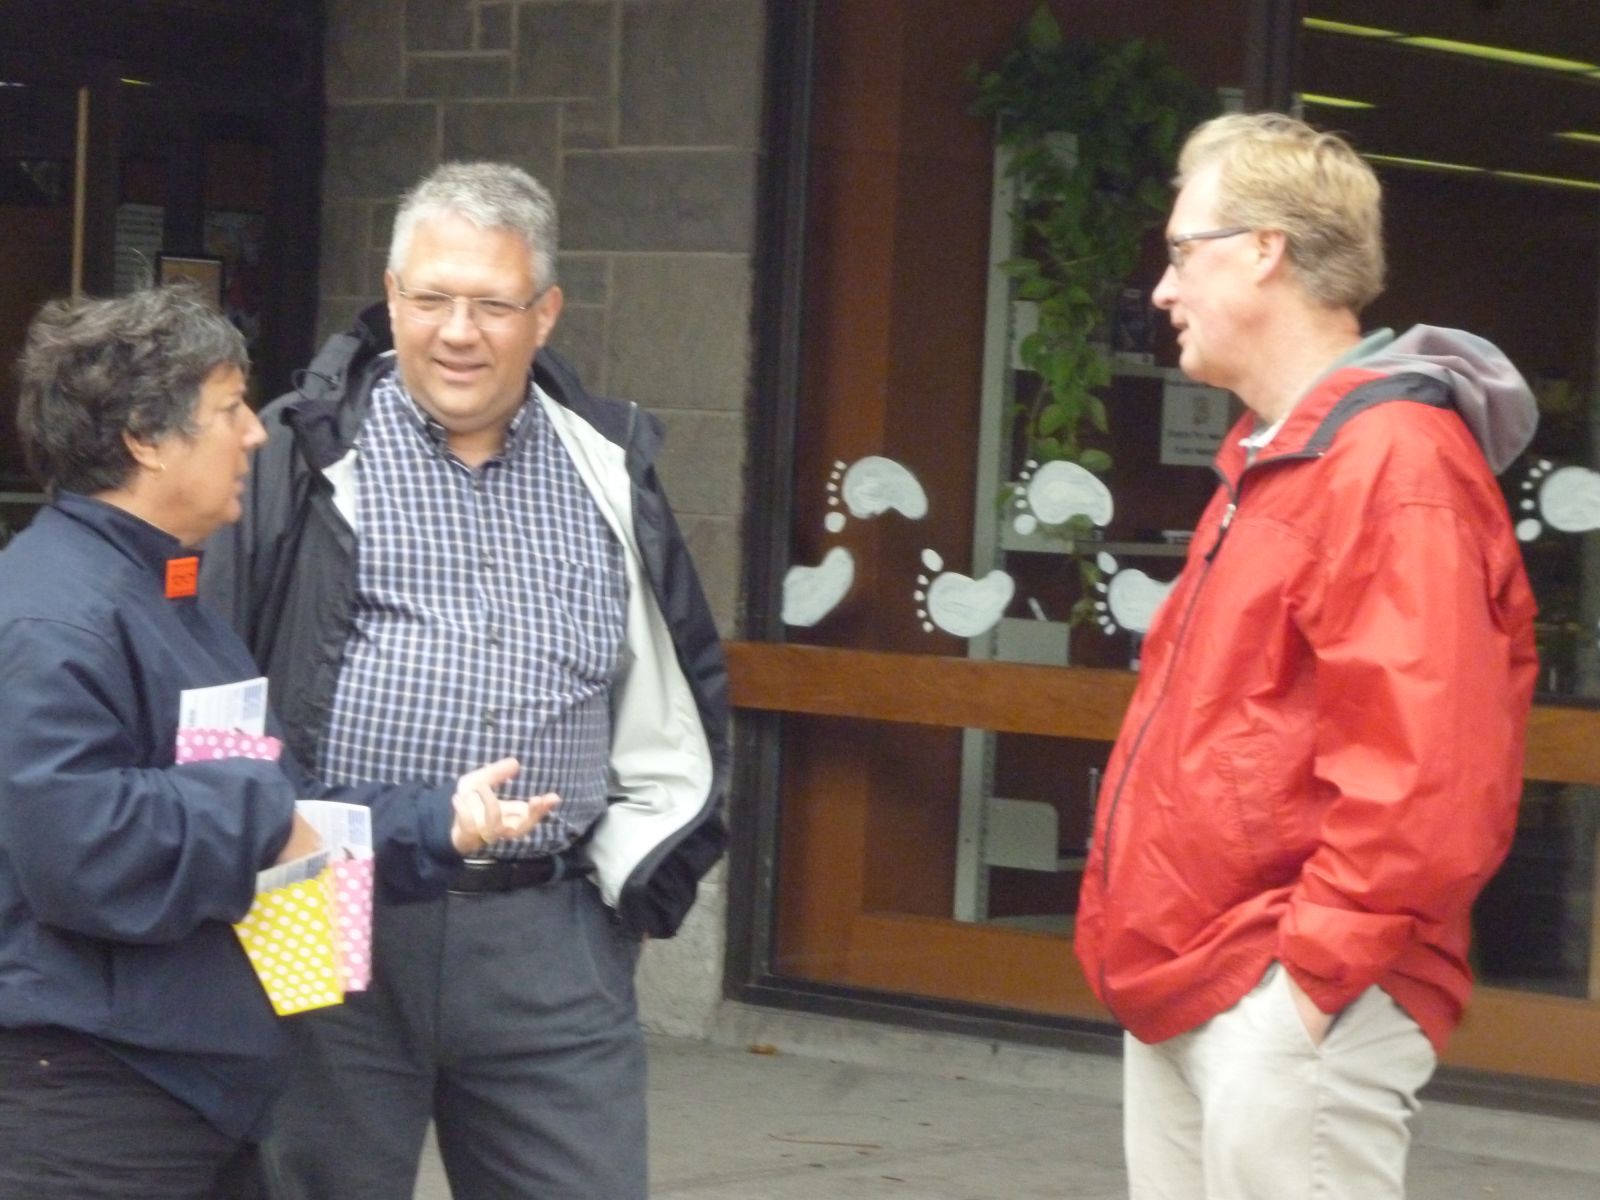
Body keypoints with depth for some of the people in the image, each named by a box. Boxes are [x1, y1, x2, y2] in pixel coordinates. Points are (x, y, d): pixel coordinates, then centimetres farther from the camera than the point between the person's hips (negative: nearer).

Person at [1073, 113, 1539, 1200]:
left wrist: (1318, 965, -21)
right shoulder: (1272, 462, 18)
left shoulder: (1394, 465, -14)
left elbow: (1420, 767, -23)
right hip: (1187, 988, 10)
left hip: (1289, 1004, -10)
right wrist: (1153, 940, 17)